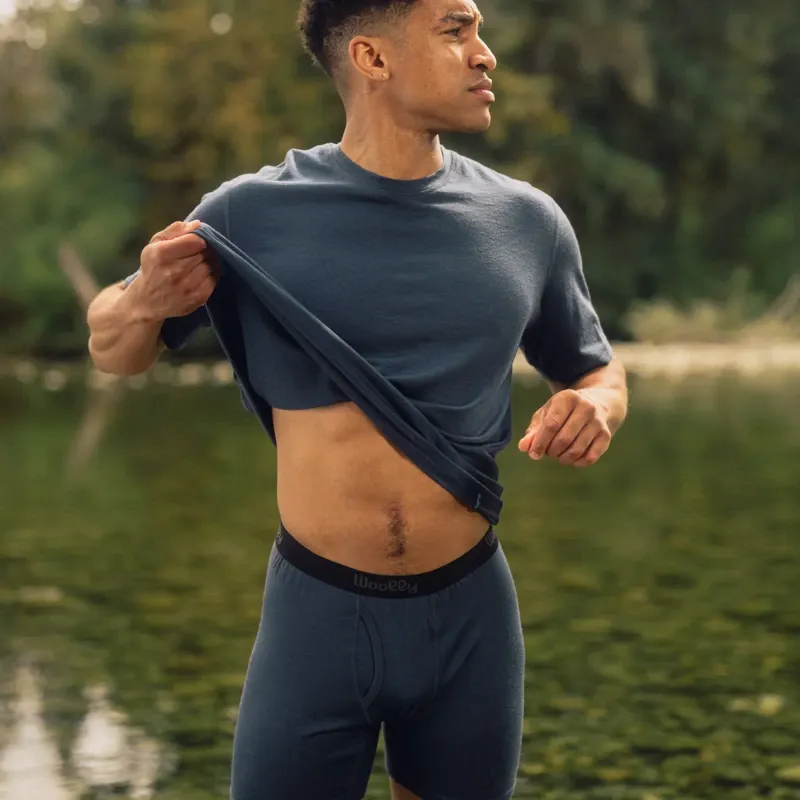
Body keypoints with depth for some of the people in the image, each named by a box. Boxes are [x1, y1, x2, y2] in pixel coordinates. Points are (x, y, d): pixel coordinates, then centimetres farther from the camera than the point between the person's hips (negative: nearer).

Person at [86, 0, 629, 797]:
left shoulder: (528, 222, -1)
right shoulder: (252, 215, -7)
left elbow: (597, 371, 15)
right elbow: (112, 350, 5)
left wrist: (595, 404, -9)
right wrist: (145, 303, -18)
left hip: (472, 614, 2)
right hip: (315, 612, -2)